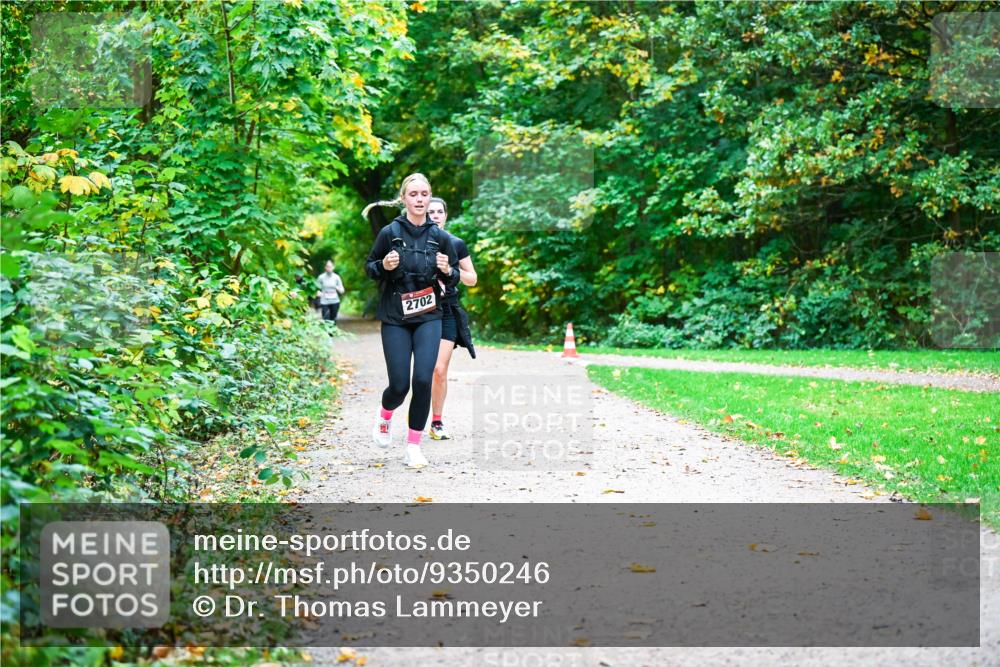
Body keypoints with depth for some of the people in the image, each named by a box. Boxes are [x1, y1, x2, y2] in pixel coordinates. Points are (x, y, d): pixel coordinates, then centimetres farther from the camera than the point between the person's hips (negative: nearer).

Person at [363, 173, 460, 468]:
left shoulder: (439, 237, 1)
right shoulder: (389, 232, -4)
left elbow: (454, 279, 10)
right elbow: (369, 268, 6)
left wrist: (447, 270, -13)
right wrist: (384, 266, -15)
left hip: (428, 318, 1)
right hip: (395, 319, -1)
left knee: (423, 380, -12)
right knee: (399, 386, -2)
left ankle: (414, 445, 3)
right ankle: (385, 415, 34)